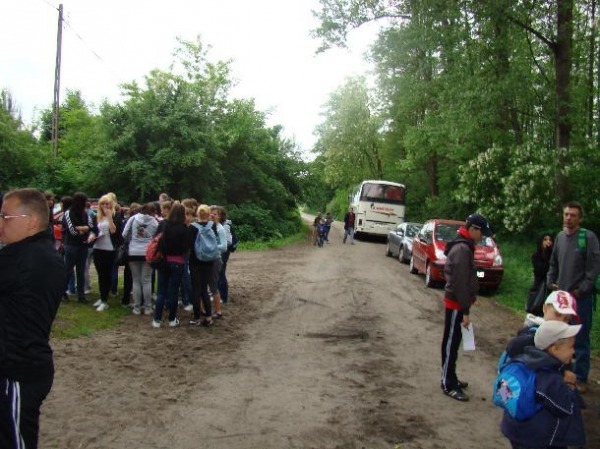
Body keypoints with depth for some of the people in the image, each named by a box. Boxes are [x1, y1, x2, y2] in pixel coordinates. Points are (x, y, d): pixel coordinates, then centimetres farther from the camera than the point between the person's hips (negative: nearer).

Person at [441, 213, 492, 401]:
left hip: (456, 302, 10)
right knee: (451, 343, -2)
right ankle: (448, 385, 6)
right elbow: (460, 282, -24)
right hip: (456, 304, -10)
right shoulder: (462, 249, -20)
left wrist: (466, 306, 18)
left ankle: (450, 378, 29)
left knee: (454, 341, 17)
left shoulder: (463, 246, 12)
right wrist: (465, 311, -22)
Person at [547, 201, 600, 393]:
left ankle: (580, 378, 12)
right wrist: (551, 283, 8)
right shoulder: (560, 237, 8)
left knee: (580, 340, 1)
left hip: (581, 298, -6)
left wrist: (581, 290, -13)